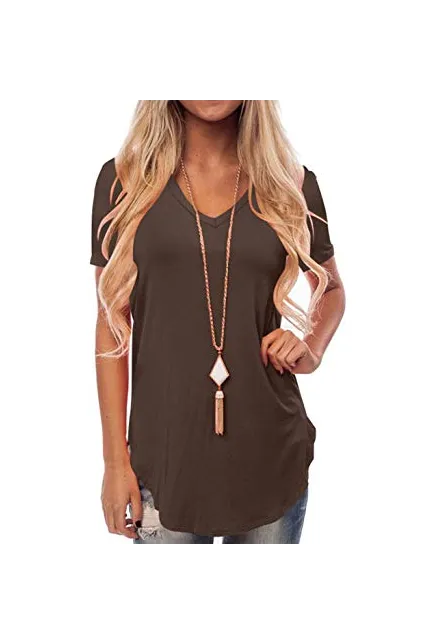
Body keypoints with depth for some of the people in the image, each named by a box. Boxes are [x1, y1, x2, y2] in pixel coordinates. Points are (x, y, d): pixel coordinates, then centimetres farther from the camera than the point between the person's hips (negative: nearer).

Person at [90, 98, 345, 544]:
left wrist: (312, 347, -4)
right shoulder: (125, 179, -1)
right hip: (166, 455, -1)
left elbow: (332, 287, 18)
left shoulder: (292, 183, 2)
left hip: (271, 456, 2)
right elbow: (112, 322, -1)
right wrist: (115, 459, -3)